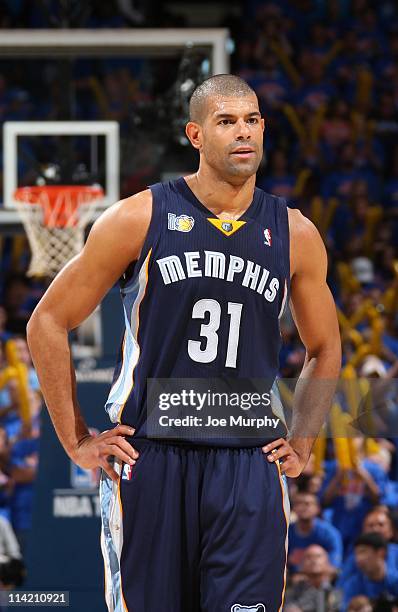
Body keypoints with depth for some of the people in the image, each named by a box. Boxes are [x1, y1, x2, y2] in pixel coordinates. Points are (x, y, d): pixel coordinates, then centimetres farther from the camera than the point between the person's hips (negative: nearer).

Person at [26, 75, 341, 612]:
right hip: (148, 461, -2)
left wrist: (300, 446, 13)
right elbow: (48, 323, 4)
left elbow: (325, 351, 23)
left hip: (250, 468, 2)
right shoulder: (140, 219, -1)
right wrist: (76, 441, 1)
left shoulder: (295, 235, 7)